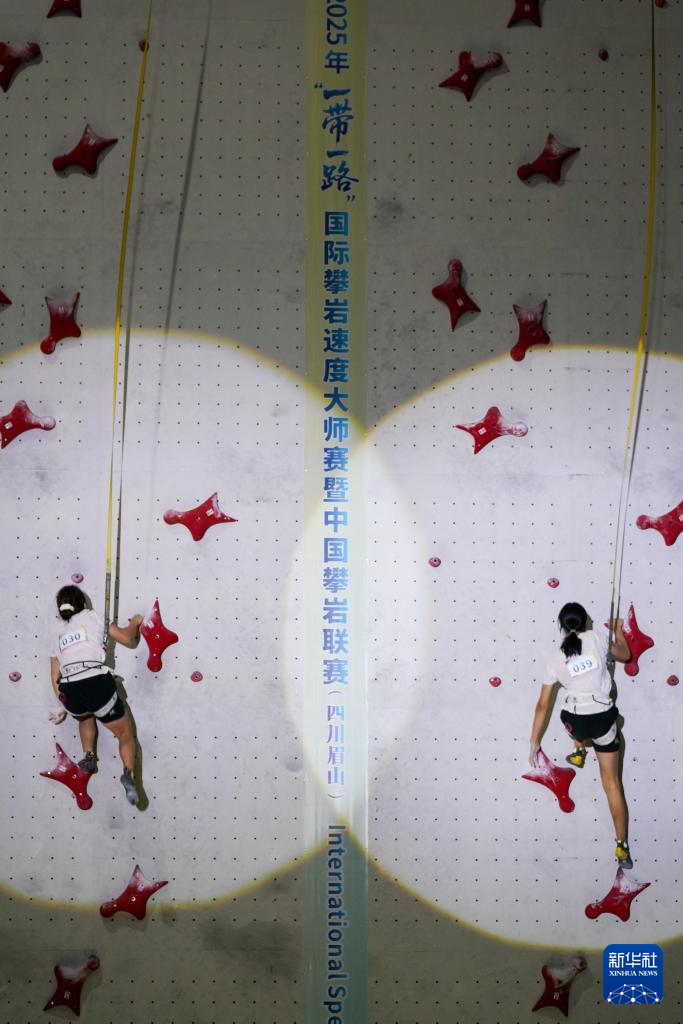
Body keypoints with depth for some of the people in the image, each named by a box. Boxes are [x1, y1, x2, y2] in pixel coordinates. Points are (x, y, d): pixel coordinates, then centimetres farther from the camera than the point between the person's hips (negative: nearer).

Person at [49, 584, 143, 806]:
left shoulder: (58, 632, 25)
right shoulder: (91, 616, 15)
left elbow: (55, 675, 25)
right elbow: (128, 639, 14)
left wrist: (64, 705, 34)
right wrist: (134, 623, 35)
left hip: (70, 692, 4)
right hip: (98, 684, -3)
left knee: (85, 715, 41)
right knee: (125, 733, 13)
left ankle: (88, 756, 26)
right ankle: (129, 775, -11)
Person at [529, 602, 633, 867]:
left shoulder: (557, 659, 2)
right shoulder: (597, 638, -1)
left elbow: (542, 706, 5)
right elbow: (625, 656, 20)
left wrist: (534, 743, 11)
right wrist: (618, 631, 38)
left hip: (575, 721, 0)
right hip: (603, 718, 0)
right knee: (611, 782, 11)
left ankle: (579, 751, 44)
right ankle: (622, 847, 10)